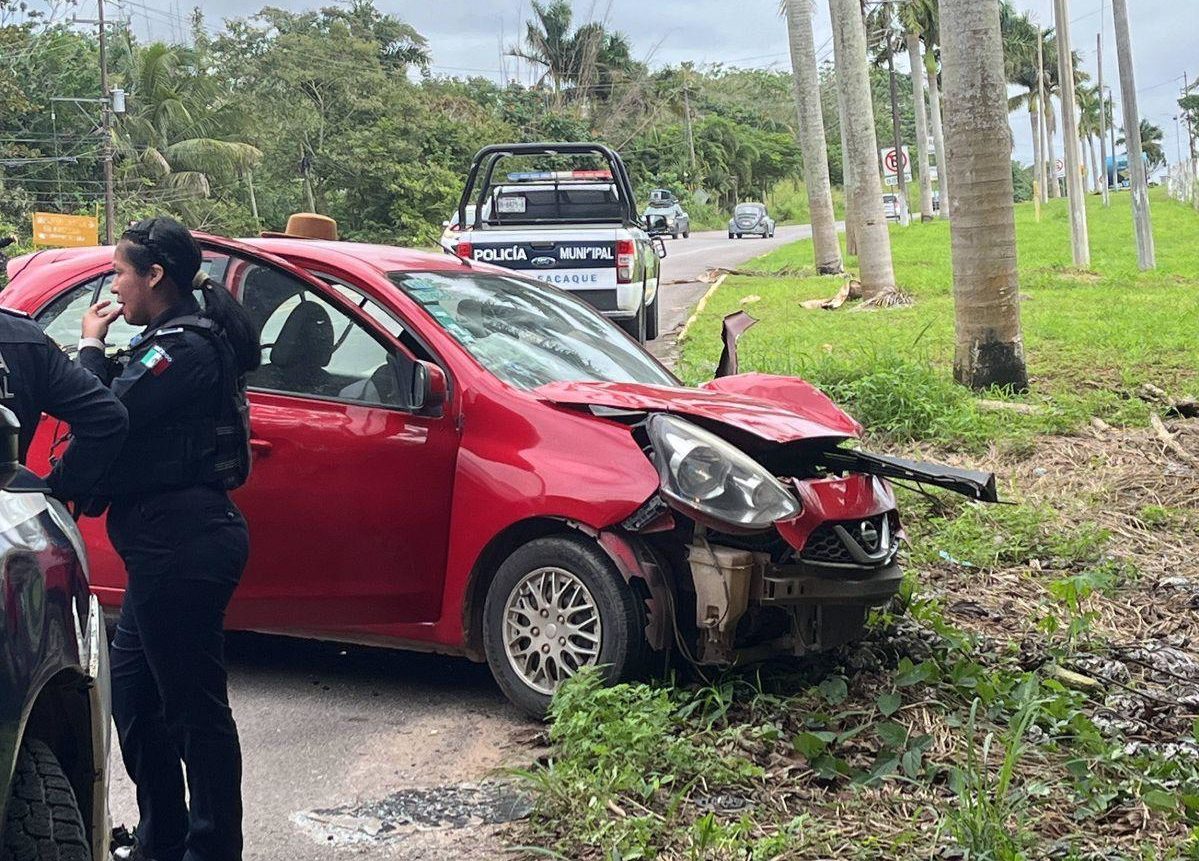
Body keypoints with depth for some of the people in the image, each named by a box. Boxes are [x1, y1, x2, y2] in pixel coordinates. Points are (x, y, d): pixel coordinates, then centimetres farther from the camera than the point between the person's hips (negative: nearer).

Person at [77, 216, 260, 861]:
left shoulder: (182, 348, -16)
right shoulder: (187, 339, 16)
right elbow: (131, 413, 14)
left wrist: (91, 346, -6)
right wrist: (103, 356, 2)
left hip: (180, 547, -11)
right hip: (172, 546, 11)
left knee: (195, 706, -2)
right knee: (133, 697, 19)